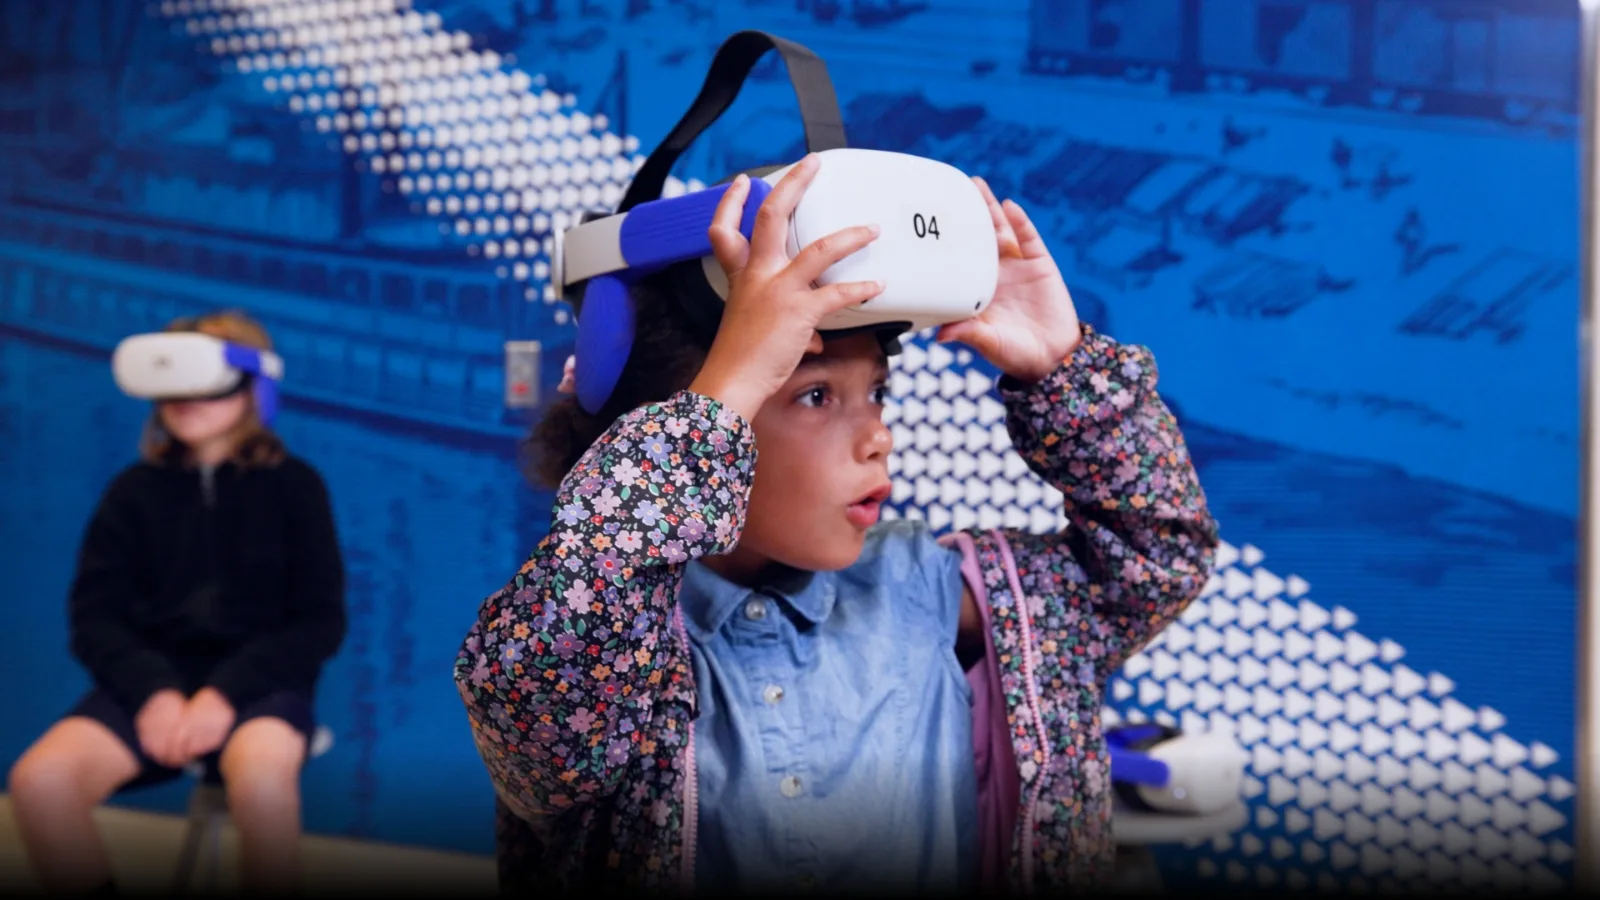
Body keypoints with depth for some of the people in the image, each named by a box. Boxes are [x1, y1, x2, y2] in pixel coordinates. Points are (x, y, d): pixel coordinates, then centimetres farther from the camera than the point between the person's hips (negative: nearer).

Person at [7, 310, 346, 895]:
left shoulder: (293, 486, 5)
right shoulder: (136, 490, 12)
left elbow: (320, 621, 0)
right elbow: (94, 614, 6)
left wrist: (227, 693, -15)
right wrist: (152, 690, -14)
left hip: (258, 680, -2)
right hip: (151, 679, 3)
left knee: (262, 778, -38)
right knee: (39, 778, -28)